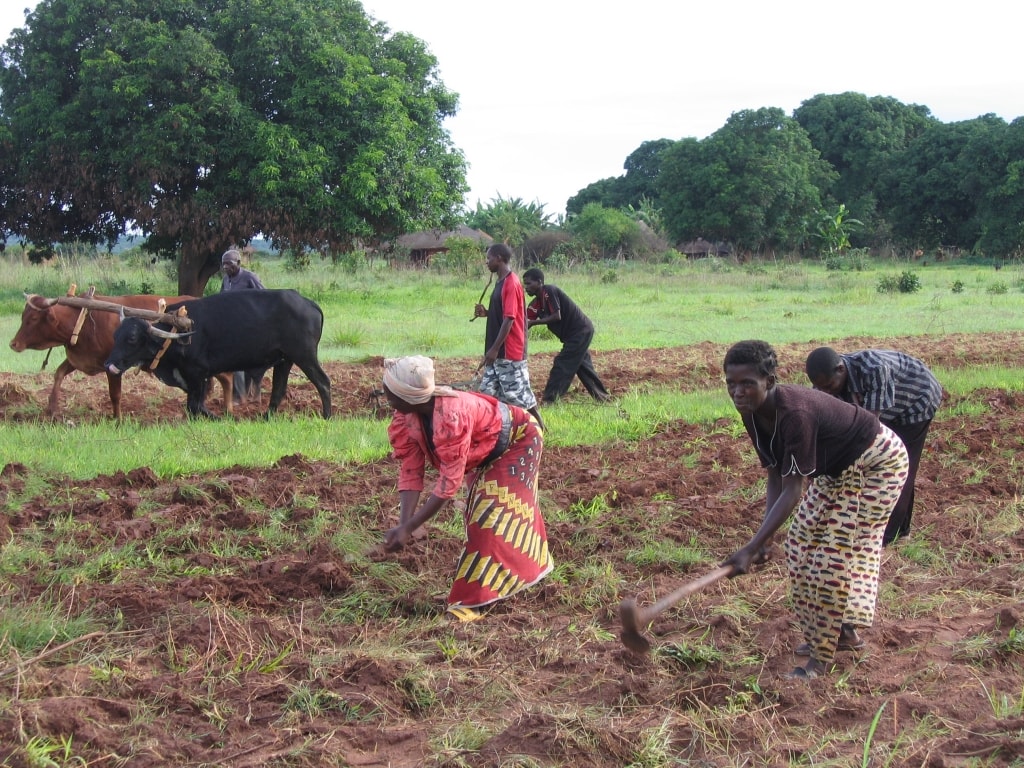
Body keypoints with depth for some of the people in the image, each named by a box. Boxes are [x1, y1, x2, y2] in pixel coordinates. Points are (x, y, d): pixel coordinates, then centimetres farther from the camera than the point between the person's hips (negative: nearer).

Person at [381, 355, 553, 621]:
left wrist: (408, 528, -39)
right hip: (485, 450, 8)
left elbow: (450, 481, -41)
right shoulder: (406, 416, -21)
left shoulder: (451, 415, -44)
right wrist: (403, 524, -30)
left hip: (518, 440, -8)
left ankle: (474, 599, -9)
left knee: (494, 515, -13)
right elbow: (410, 471, -19)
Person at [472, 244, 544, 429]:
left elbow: (509, 319, -20)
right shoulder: (501, 282, 14)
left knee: (517, 392, -3)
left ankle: (539, 426, 8)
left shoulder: (511, 283, -16)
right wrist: (486, 313, 5)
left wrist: (494, 349, -20)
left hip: (509, 352, -10)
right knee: (488, 392, 8)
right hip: (498, 351, 10)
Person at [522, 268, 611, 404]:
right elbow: (525, 324, 2)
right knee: (583, 367, 17)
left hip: (581, 331, -10)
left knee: (562, 364, -11)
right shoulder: (535, 304, 7)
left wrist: (533, 322, -21)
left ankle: (549, 400, -10)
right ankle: (603, 397, 29)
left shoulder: (549, 291, -18)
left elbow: (556, 316, -24)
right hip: (581, 332, 10)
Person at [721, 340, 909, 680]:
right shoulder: (753, 414, -13)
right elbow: (776, 478, -7)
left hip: (877, 463, -9)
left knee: (836, 552, -12)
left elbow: (793, 491, -39)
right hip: (838, 469, 9)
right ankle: (843, 632, 25)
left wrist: (752, 548, -43)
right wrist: (762, 539, -17)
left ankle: (821, 657, -3)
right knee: (802, 544, 10)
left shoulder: (794, 413, -39)